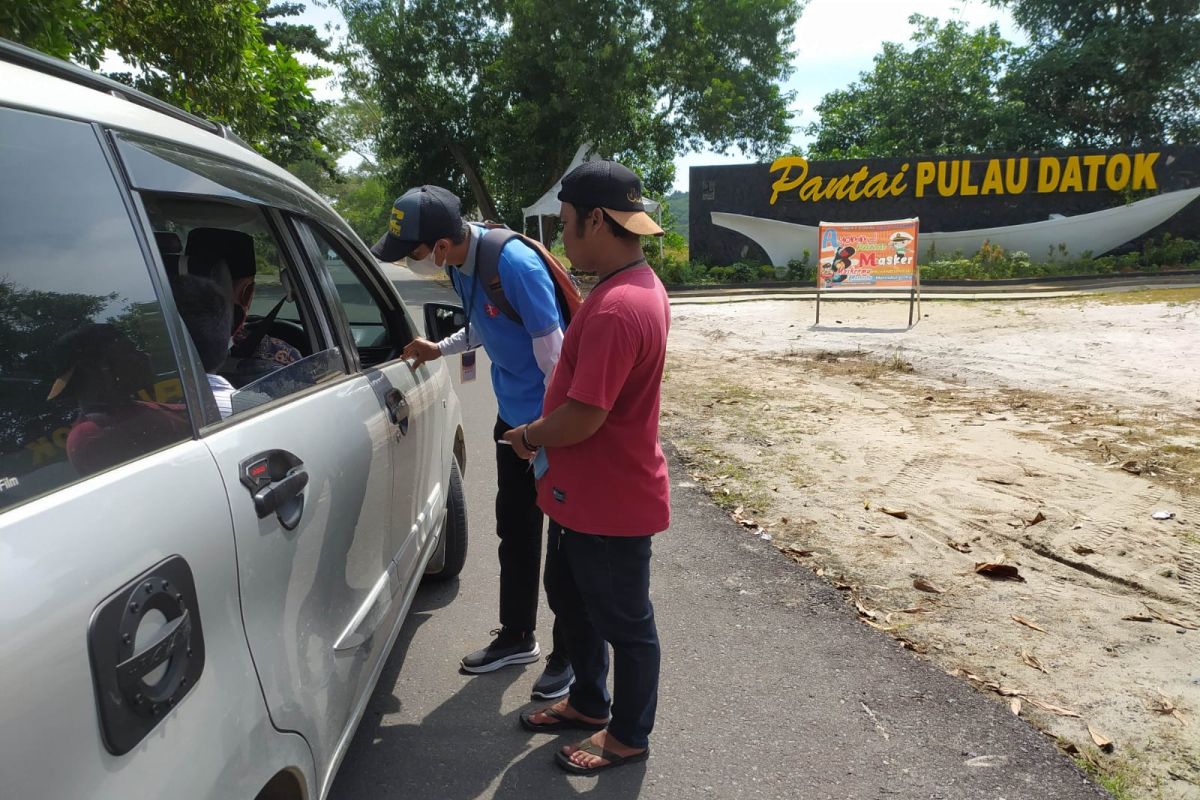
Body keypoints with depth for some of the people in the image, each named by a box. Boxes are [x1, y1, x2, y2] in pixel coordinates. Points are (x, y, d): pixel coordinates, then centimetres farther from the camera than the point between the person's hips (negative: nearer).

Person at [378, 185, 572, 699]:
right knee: (514, 530, 18)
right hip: (513, 415, 9)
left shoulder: (515, 265, -27)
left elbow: (552, 352, -23)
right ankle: (517, 637, 37)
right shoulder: (459, 264, 0)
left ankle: (568, 655, 23)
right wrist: (439, 349, 7)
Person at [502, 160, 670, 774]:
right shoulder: (639, 285, 6)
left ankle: (629, 736, 33)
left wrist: (528, 437, -10)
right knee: (569, 596, 25)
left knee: (624, 622, 11)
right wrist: (544, 431, 8)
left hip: (610, 501, -10)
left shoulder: (616, 308, -29)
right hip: (585, 492, 10)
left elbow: (582, 416, -29)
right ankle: (589, 701, 46)